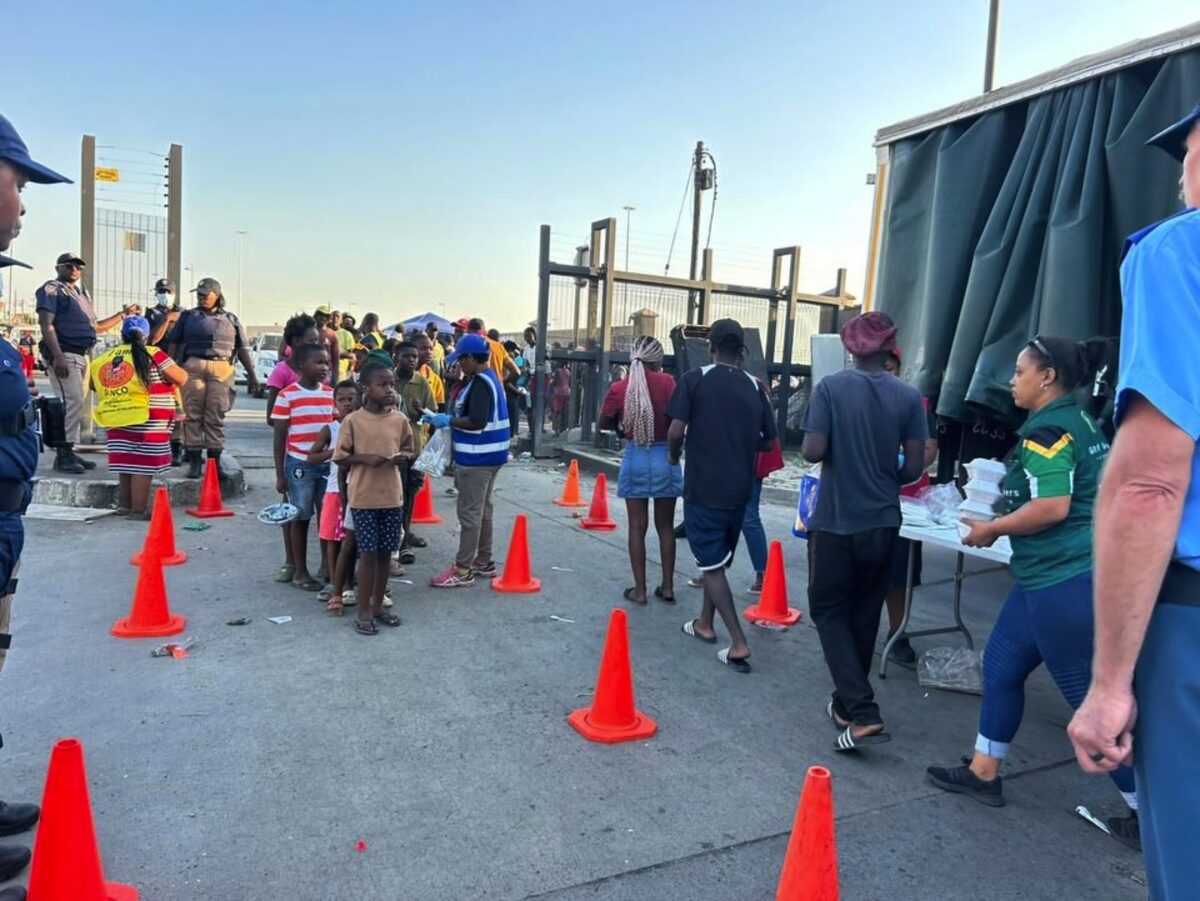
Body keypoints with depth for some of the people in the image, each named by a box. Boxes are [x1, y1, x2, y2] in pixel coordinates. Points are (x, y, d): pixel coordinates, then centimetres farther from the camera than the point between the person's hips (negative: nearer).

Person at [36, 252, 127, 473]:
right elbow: (46, 324, -12)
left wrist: (122, 315, 25)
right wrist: (58, 356, -22)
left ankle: (68, 452, 13)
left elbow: (96, 326, 30)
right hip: (64, 355, -8)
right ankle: (62, 454, -14)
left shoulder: (81, 293, 24)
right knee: (73, 401, -16)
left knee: (75, 403, 8)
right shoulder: (52, 289, -1)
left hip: (81, 356, 8)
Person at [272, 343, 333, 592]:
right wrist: (279, 474, -4)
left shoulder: (331, 394, 7)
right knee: (301, 518, 5)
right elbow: (279, 436, -3)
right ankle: (300, 573, 16)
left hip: (328, 463, 4)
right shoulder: (287, 395, -6)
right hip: (299, 464, -4)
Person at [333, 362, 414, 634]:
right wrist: (365, 458, -19)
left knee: (385, 552, 12)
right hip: (363, 497, -4)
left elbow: (409, 450, 13)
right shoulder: (352, 420, -8)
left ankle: (378, 605, 27)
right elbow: (340, 457, -4)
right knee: (368, 553, 0)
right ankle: (363, 611, 13)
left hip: (392, 495, 4)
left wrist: (404, 456, -9)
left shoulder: (400, 420, 2)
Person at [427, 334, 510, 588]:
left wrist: (447, 420, -15)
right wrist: (448, 419, 8)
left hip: (476, 458, -10)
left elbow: (477, 422, -26)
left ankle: (463, 570, 1)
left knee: (469, 513, -5)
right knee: (482, 511, 17)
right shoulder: (488, 378, 13)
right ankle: (484, 562, 27)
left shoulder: (480, 383, -18)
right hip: (487, 455, 10)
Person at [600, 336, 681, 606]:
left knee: (637, 526, 8)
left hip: (635, 458, 0)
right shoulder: (667, 382, -7)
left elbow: (604, 424, 6)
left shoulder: (619, 388, -4)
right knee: (665, 526, 13)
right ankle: (667, 586, 20)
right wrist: (661, 425, 9)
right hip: (664, 457, 0)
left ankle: (639, 590, 12)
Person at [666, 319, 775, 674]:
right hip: (739, 489, 5)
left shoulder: (694, 379, -7)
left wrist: (674, 455, 5)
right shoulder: (754, 387, 4)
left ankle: (738, 643, -4)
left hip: (703, 486, -5)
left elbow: (676, 430, -15)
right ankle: (705, 623, 35)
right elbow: (768, 441, 9)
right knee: (718, 558, 21)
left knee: (711, 564, 2)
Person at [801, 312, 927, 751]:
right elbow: (914, 467, -2)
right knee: (865, 615, 17)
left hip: (835, 521, -3)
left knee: (829, 612, 8)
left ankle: (863, 712, -4)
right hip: (882, 523, 4)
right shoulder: (909, 397, -2)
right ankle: (847, 704, 30)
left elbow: (813, 452, -16)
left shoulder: (830, 387, -10)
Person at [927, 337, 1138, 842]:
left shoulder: (1047, 430, -17)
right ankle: (983, 774, 28)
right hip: (1053, 576, 11)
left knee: (1091, 693, 1)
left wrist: (991, 530, -12)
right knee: (1001, 665, 16)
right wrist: (1009, 515, 16)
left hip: (1064, 581, -11)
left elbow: (1052, 507, -26)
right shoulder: (1079, 421, 14)